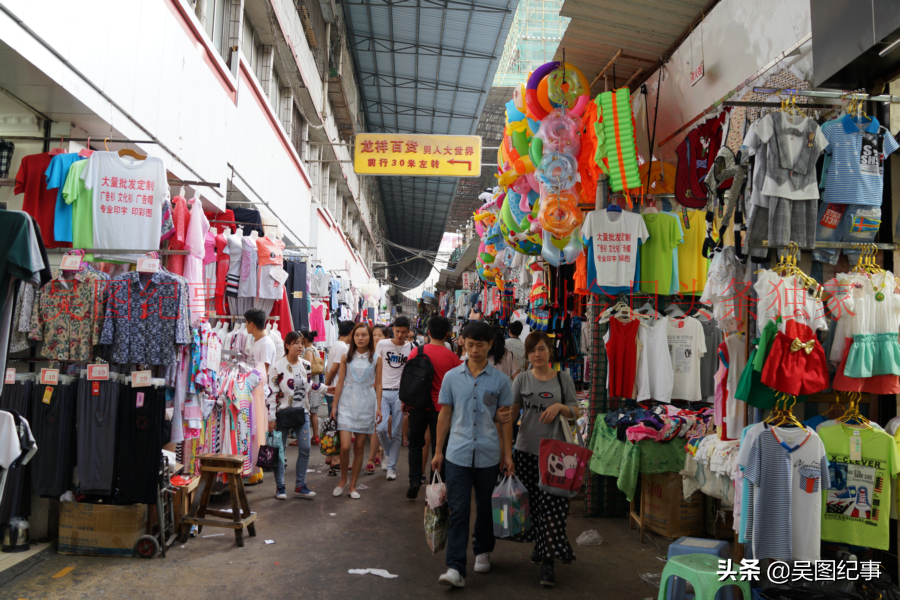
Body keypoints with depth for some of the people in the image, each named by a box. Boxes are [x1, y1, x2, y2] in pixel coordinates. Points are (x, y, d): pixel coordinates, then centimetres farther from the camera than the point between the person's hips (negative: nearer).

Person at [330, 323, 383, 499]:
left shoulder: (376, 359, 3)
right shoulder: (346, 357, 4)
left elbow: (378, 384, 5)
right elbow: (340, 382, 6)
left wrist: (379, 407, -1)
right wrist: (334, 405, 4)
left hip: (366, 403, 0)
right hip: (347, 402, 0)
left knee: (359, 447, 6)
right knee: (345, 446, -10)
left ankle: (353, 485, 19)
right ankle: (343, 480, 16)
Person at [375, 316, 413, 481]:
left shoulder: (410, 348, 3)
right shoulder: (382, 344, 2)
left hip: (400, 393, 0)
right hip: (383, 392, 0)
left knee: (396, 432, 3)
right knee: (381, 428, -10)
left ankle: (391, 467, 15)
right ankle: (388, 453, 21)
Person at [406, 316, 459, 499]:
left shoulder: (417, 352, -6)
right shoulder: (452, 357, -7)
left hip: (418, 405, 1)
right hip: (440, 407, 0)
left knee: (416, 443, 16)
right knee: (438, 446, 10)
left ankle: (415, 480, 3)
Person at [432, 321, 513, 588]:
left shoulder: (500, 380, 1)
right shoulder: (452, 377, 3)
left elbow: (504, 421, 6)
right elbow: (445, 415, 8)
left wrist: (507, 455, 3)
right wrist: (438, 451, 9)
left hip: (488, 455, 0)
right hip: (458, 453, 0)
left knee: (485, 507, 15)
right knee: (457, 510, -4)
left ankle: (483, 551, 36)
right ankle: (455, 568, -2)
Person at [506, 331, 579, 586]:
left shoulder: (563, 378, 1)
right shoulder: (522, 380, 3)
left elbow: (575, 412, 5)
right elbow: (511, 414, 4)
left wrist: (560, 406, -16)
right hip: (526, 450, 2)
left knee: (552, 506, -6)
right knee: (531, 502, 10)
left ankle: (548, 561, 1)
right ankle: (539, 544, 33)